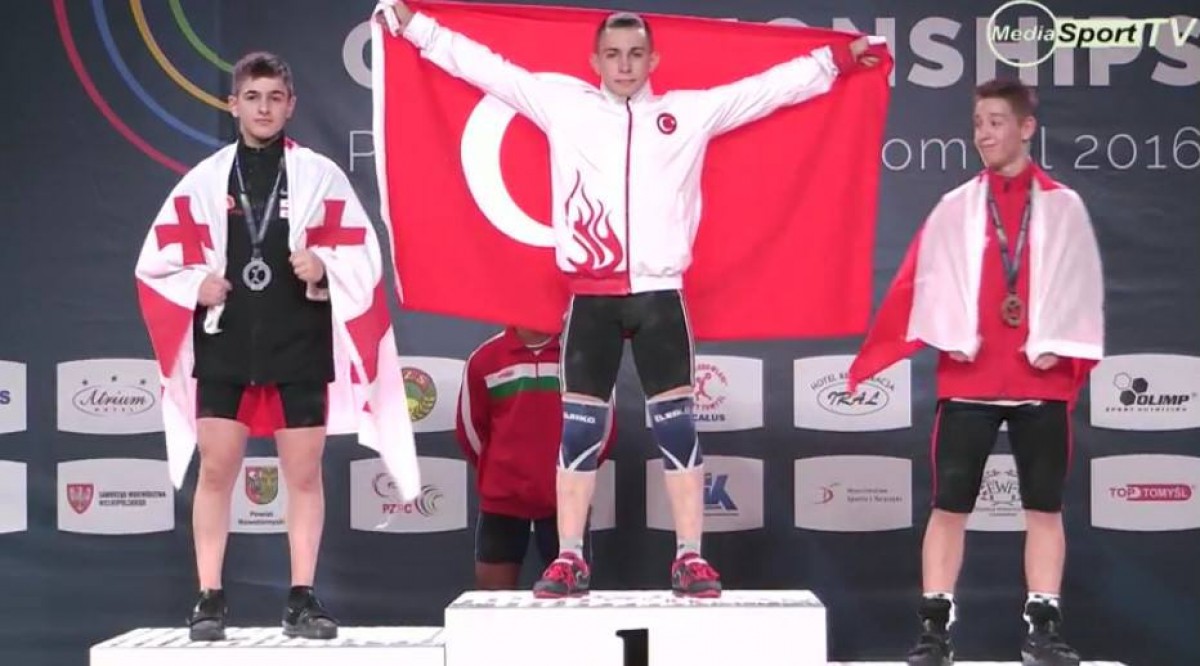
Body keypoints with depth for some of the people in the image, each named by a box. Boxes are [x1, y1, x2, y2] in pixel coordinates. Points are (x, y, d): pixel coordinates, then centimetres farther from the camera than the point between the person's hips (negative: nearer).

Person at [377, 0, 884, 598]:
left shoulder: (691, 112, 9)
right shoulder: (563, 105, 9)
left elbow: (771, 85, 12)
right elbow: (485, 66, 10)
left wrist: (836, 59, 8)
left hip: (659, 293, 0)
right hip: (590, 296, 0)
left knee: (676, 422, -1)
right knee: (578, 426, 2)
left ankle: (690, 557, 3)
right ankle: (569, 559, 6)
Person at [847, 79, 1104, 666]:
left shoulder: (1064, 207, 5)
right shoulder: (954, 209, 6)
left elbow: (1080, 284, 1)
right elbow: (929, 279, 0)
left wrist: (1056, 345, -9)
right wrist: (955, 338, -12)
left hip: (1042, 379, 0)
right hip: (968, 380, 0)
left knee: (1045, 506, 5)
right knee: (949, 505, 0)